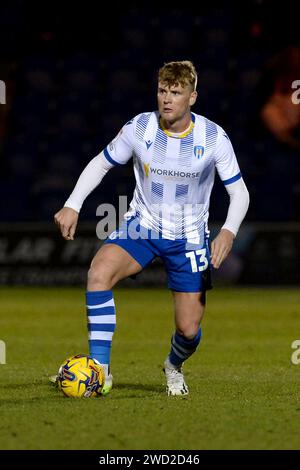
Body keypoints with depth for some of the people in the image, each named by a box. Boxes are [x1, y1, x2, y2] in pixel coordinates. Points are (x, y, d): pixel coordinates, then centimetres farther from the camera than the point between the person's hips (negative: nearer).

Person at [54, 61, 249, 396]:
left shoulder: (213, 137, -14)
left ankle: (174, 367, 38)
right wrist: (72, 206, -9)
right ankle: (100, 371, -27)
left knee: (189, 329, -1)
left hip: (189, 239, 0)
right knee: (99, 271, -31)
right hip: (142, 227, 0)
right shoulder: (138, 129, -12)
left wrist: (229, 231, -27)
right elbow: (100, 163, 4)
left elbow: (239, 192, -7)